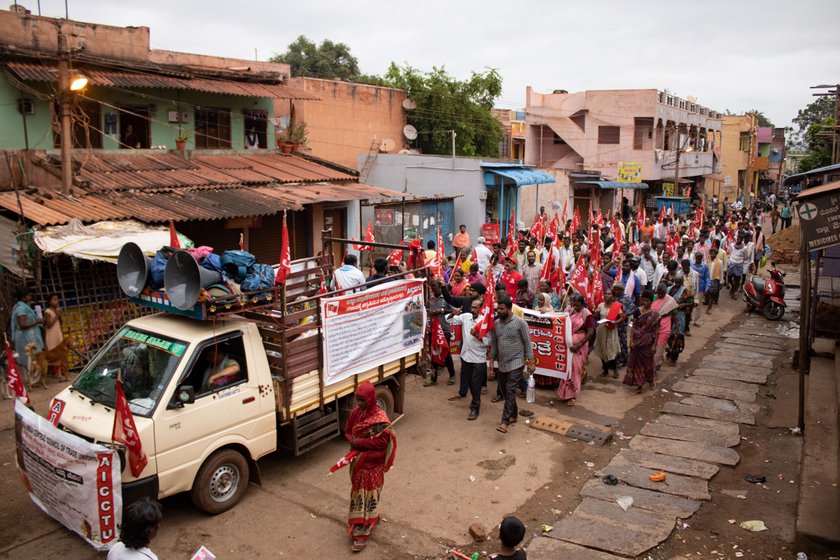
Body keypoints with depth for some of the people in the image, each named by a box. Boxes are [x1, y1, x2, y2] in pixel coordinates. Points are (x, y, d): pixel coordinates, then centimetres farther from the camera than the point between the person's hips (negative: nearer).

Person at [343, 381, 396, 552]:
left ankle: (362, 534, 7)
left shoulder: (380, 418, -21)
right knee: (357, 492, 19)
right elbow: (347, 431, 9)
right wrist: (353, 441, -13)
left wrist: (360, 443, -22)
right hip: (357, 460, 7)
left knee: (368, 495, 1)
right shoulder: (356, 412, -1)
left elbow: (383, 442, -22)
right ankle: (372, 519, 40)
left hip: (372, 463, -7)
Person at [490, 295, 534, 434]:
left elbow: (527, 343, -7)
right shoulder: (496, 323, 5)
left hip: (516, 363, -6)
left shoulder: (520, 322, -10)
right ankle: (513, 414, 31)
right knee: (504, 390, 12)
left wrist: (531, 362, -9)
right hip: (502, 364, 6)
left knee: (510, 390, -13)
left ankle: (505, 421, -15)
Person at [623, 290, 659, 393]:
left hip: (647, 342, -2)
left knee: (648, 361, 10)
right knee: (637, 361, 4)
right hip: (637, 341, 2)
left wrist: (654, 345, -9)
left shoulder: (654, 314, -7)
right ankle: (639, 384, 14)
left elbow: (657, 331, -5)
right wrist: (631, 340, -7)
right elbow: (633, 326, 0)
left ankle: (652, 379, 37)